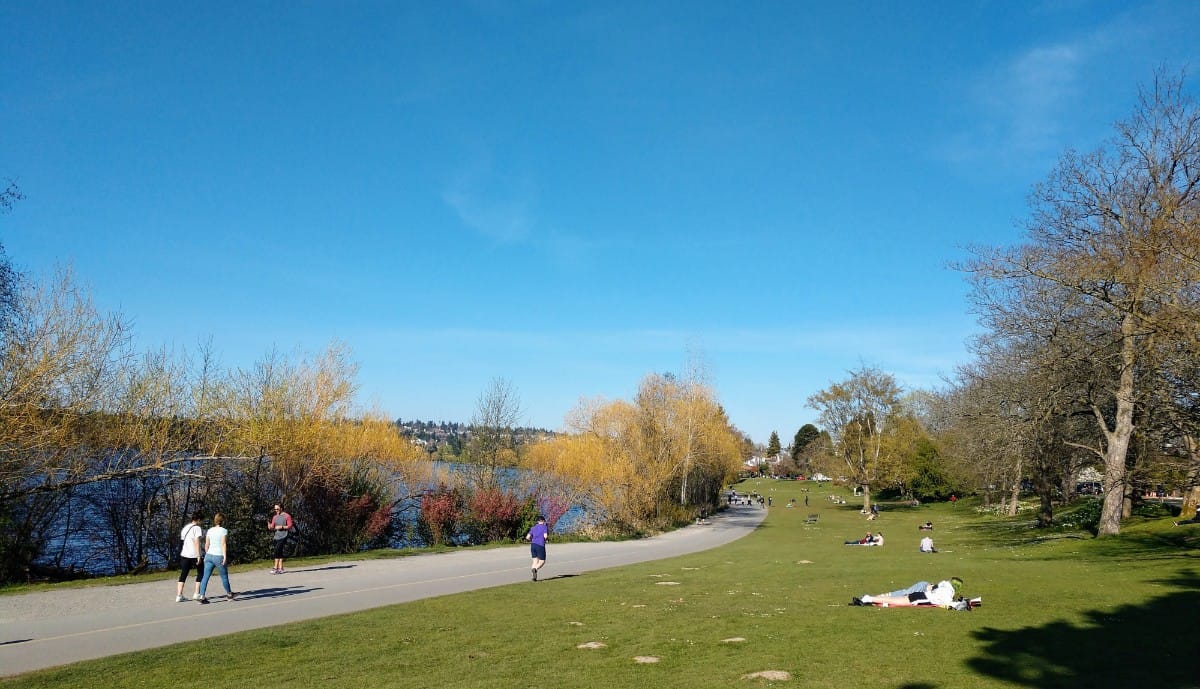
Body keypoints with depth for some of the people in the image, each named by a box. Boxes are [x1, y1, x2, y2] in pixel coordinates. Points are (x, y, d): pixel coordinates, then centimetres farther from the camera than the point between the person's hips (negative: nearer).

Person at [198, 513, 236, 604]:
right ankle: (229, 594, 26)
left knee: (205, 577, 2)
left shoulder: (210, 530, 8)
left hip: (209, 555, 5)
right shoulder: (224, 530, -7)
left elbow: (206, 545, 10)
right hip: (219, 556, -5)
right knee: (224, 576, 11)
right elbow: (223, 544, -15)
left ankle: (202, 596, -7)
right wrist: (225, 557, -16)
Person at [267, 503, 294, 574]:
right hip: (276, 537, 6)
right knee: (279, 552, 7)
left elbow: (290, 526, -4)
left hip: (283, 536, -6)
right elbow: (272, 527, 14)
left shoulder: (287, 516, 0)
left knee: (277, 550, -17)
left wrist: (282, 527, -14)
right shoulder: (274, 517, 17)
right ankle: (280, 568, 11)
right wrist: (270, 526, -8)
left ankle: (276, 568, -15)